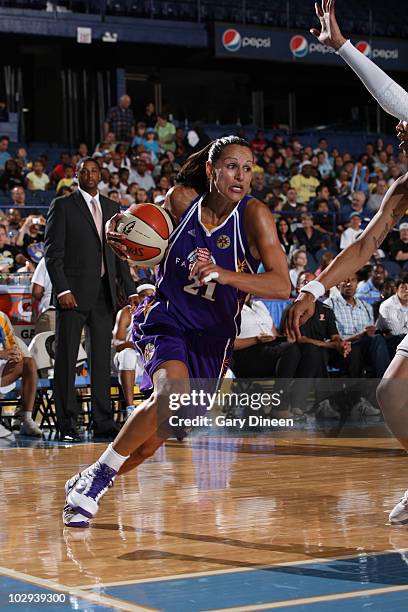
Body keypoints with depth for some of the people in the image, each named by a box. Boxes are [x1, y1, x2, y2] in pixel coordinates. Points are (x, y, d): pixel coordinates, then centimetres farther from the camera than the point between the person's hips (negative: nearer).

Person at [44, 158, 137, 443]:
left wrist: (130, 290, 8)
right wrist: (62, 289, -16)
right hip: (73, 294, -5)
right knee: (67, 359, -2)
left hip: (103, 294, 5)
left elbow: (120, 254, 17)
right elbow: (53, 252, -5)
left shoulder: (113, 208, 16)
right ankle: (67, 425, 1)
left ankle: (103, 422, 10)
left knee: (102, 358, 6)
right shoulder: (62, 206, 1)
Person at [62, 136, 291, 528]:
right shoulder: (181, 200, -9)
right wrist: (118, 232, -13)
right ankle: (96, 477, -14)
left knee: (153, 439, 4)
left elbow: (282, 286, -23)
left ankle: (88, 485, 30)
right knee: (173, 395, -31)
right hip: (164, 319, -1)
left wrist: (223, 274, -37)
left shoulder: (254, 215, -15)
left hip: (212, 337, 1)